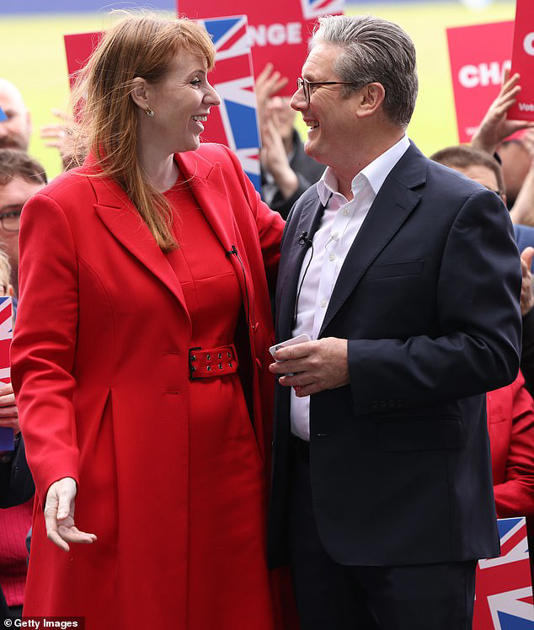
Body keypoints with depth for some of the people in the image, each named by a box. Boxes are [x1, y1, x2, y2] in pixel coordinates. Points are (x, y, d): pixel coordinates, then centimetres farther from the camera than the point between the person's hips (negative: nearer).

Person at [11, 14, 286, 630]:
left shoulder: (222, 174, 10)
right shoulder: (61, 209, -7)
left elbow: (280, 251, 27)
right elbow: (40, 363, -8)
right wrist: (58, 470, -22)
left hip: (230, 464, 5)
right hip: (125, 483, -5)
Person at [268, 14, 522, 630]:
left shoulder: (461, 209, -9)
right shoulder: (308, 209, 15)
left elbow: (492, 349, -16)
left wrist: (353, 364, -20)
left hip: (414, 517, -7)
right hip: (312, 507, 7)